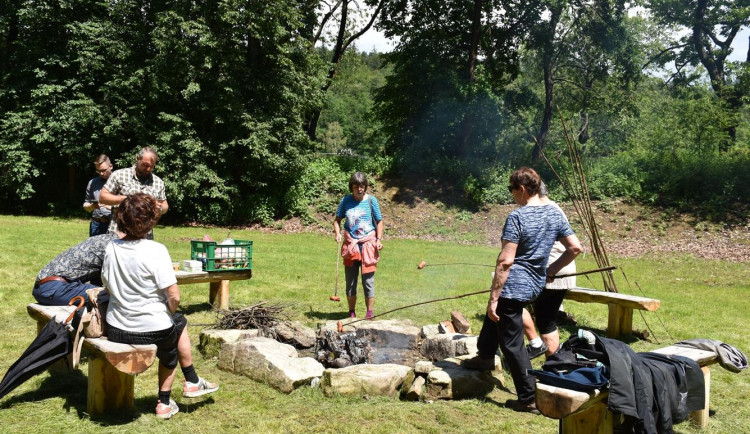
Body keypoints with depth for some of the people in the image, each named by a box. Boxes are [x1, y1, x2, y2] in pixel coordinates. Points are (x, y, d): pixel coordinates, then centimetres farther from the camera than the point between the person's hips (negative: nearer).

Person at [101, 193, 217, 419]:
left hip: (115, 330, 5)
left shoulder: (111, 248, -4)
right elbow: (174, 297, -21)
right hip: (151, 330, -5)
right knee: (178, 322, 29)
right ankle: (192, 382, 39)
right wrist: (168, 314, 0)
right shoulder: (156, 250, -20)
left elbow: (108, 287, 9)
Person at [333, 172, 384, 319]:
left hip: (368, 244, -2)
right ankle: (351, 313, 22)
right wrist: (337, 233, -8)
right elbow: (337, 219, 9)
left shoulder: (371, 200, -3)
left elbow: (379, 221, 4)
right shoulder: (346, 201, 0)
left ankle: (369, 313, 14)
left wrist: (379, 239, -7)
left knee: (368, 281, 2)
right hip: (350, 245, 2)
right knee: (350, 281, 10)